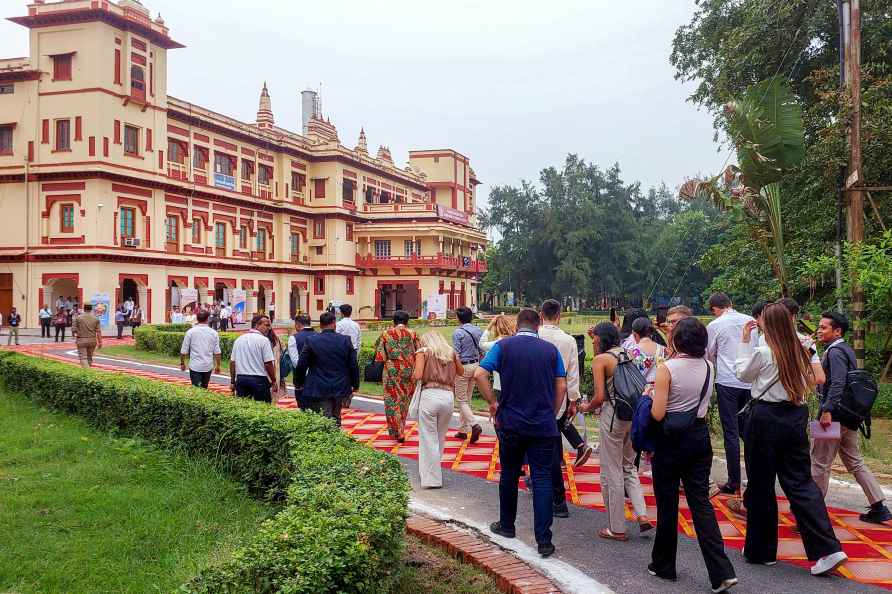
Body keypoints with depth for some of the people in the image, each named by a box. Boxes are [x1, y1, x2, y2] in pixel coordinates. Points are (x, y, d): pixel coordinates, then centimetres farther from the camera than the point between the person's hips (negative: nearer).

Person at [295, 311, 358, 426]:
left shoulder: (311, 340, -8)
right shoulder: (345, 340, -3)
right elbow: (354, 365, 0)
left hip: (319, 390, -3)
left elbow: (301, 365, -4)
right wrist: (355, 384, 13)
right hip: (340, 389, 3)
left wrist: (299, 382, 12)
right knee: (336, 419, 19)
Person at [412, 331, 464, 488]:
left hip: (430, 395, -3)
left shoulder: (423, 351, 6)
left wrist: (412, 375, 14)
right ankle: (434, 471, 26)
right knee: (440, 438, 17)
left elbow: (418, 375, -6)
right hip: (448, 396, 3)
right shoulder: (451, 352, 15)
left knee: (429, 439, 4)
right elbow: (461, 371, 30)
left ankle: (432, 479, 5)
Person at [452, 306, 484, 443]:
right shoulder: (478, 331, 6)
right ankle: (463, 429, 21)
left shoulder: (458, 332, -13)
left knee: (461, 400, 0)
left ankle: (474, 425, -19)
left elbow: (456, 354, -16)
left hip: (463, 366, -7)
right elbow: (482, 351, 9)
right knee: (467, 399, 16)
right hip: (475, 366, 7)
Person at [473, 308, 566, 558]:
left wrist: (493, 403, -2)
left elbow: (479, 374, -13)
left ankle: (506, 526, 32)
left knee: (509, 475, 16)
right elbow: (561, 387, 2)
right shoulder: (551, 349, 2)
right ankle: (544, 540, -2)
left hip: (511, 424, 0)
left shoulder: (504, 346, -3)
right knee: (542, 479, 1)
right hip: (544, 425, 0)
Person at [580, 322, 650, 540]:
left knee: (611, 473, 5)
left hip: (612, 416, -7)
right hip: (633, 415, 7)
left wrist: (587, 407, 3)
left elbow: (600, 397, -15)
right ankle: (642, 514, 7)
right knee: (628, 467, 22)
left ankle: (616, 528, 14)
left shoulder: (600, 360, -11)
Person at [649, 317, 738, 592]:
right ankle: (722, 572, -1)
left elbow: (658, 414, -19)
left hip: (671, 440, -5)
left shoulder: (666, 368, -16)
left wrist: (651, 396, 1)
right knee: (701, 502, 7)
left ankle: (663, 565, 24)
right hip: (700, 437, 5)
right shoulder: (708, 367, 2)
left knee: (667, 504, 9)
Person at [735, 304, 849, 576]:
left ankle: (761, 549, 19)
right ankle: (827, 549, -1)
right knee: (800, 482, 9)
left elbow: (742, 373, 3)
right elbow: (812, 382, 13)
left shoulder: (763, 353, -13)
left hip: (766, 418, -5)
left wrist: (744, 342, 6)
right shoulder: (800, 352, 4)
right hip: (796, 417, 6)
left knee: (761, 485, 8)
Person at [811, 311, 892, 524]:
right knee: (855, 462, 15)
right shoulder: (847, 350, 15)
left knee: (819, 462, 0)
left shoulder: (835, 351, -14)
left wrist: (827, 410, -28)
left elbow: (837, 384, -25)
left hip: (834, 414, -10)